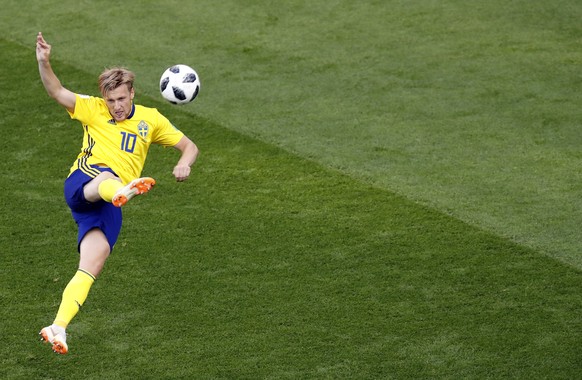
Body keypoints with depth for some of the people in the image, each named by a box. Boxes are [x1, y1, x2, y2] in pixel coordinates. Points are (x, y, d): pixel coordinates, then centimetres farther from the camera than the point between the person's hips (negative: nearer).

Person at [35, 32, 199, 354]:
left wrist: (184, 164, -6)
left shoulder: (150, 119, 17)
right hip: (82, 184, -2)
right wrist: (44, 63, -21)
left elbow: (189, 146, 18)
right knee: (107, 177, -40)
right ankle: (125, 191, -78)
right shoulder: (93, 109, 12)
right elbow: (57, 93, -2)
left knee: (92, 266, -16)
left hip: (108, 203, 2)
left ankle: (58, 328, -20)